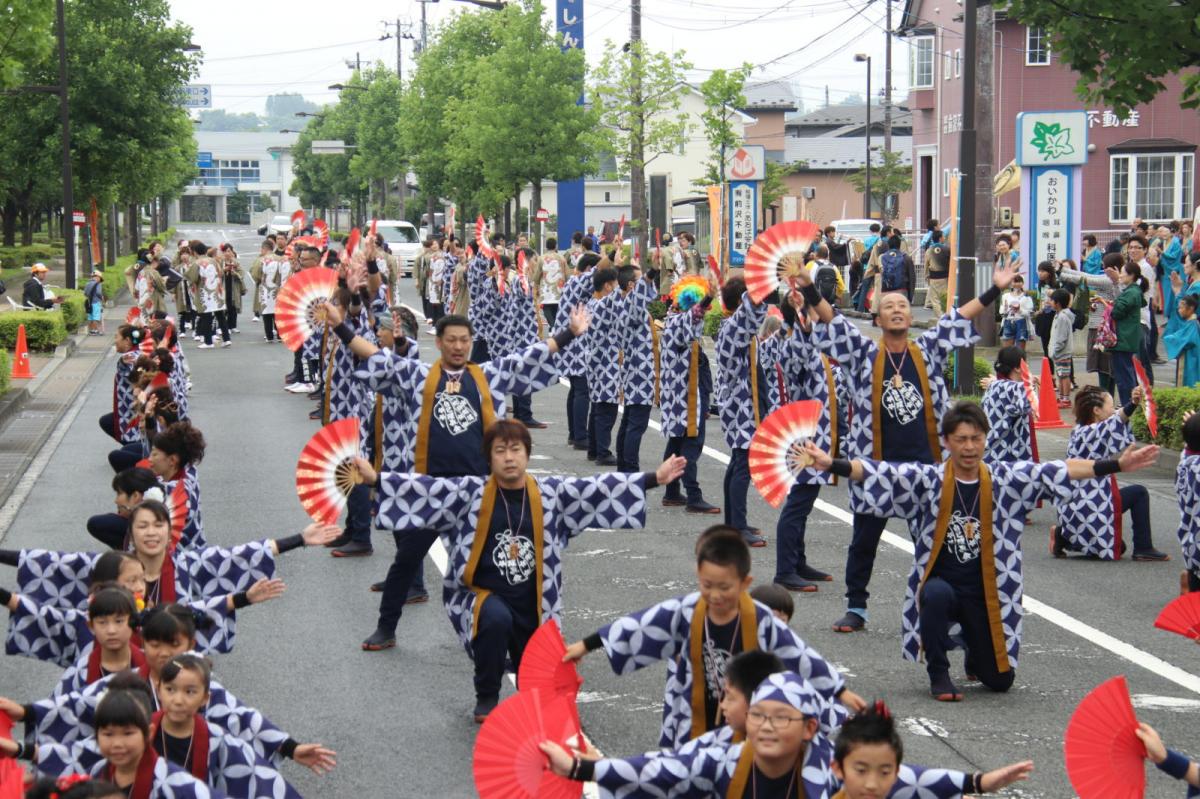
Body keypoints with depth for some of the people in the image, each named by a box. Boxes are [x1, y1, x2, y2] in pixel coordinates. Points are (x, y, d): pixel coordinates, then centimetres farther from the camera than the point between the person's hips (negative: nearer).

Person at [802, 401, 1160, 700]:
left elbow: (1057, 471, -7)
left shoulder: (1004, 480, -2)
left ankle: (973, 648, 41)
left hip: (985, 593, 2)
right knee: (936, 594, -39)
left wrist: (1117, 465, -13)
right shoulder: (929, 479, -8)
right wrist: (831, 465, -35)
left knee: (1000, 680, 2)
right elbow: (881, 473, -19)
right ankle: (939, 674, -13)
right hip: (940, 583, -2)